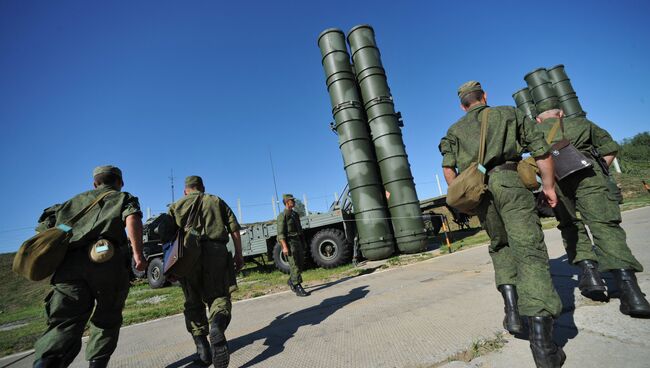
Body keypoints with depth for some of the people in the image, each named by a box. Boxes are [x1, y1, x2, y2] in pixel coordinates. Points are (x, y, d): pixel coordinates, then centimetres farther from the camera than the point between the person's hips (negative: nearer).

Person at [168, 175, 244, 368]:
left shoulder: (176, 206, 20)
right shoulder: (216, 201, 19)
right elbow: (234, 229, 8)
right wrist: (239, 255, 10)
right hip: (215, 251, -1)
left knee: (193, 303, 13)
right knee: (219, 296, 5)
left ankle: (202, 350, 11)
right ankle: (217, 326, -25)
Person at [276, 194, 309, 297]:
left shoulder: (295, 214, 15)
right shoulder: (282, 216, -9)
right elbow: (280, 233, -16)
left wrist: (303, 243, 18)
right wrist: (284, 247, -23)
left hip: (298, 241, 8)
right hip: (289, 242, -8)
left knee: (299, 264, 13)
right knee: (294, 266, -7)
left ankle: (291, 281, 33)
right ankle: (298, 288, -2)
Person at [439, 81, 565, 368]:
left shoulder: (455, 130, 21)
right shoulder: (509, 113, 19)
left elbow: (448, 167, 7)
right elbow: (541, 150, 10)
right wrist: (548, 185, 17)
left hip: (476, 189, 2)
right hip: (508, 182, -2)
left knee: (500, 246, 22)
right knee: (529, 249, -7)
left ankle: (511, 308, 8)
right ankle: (541, 340, -16)